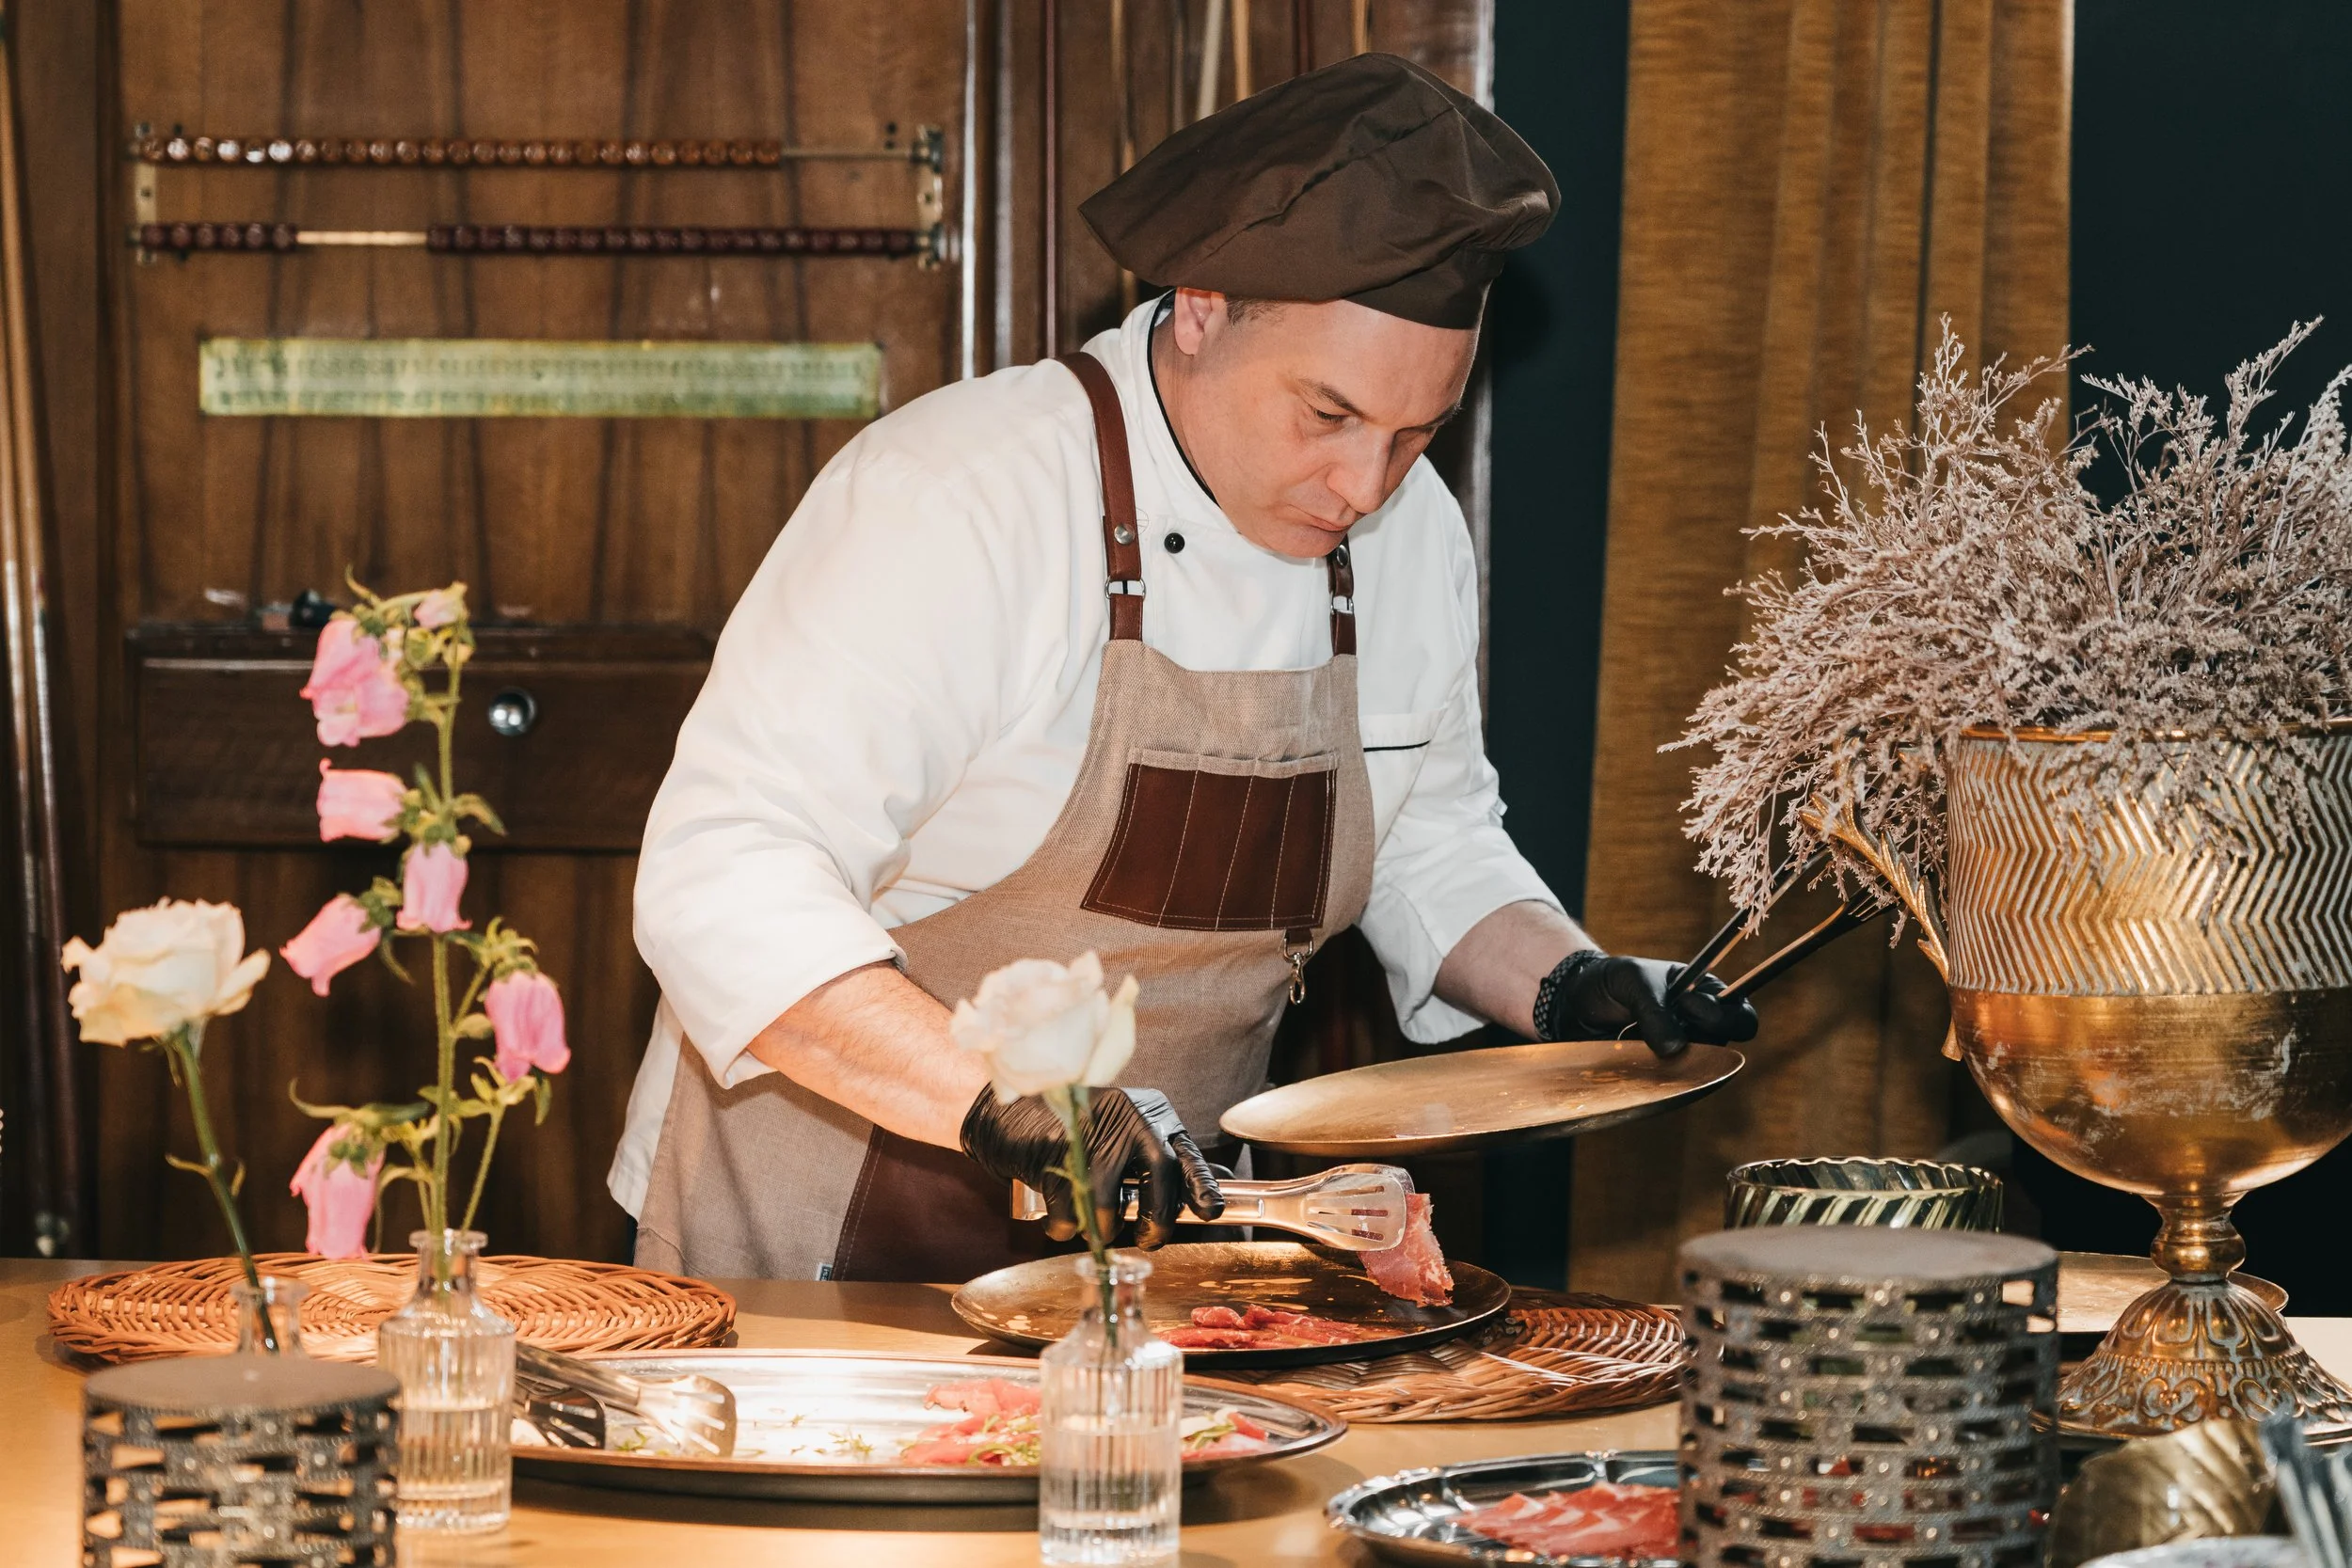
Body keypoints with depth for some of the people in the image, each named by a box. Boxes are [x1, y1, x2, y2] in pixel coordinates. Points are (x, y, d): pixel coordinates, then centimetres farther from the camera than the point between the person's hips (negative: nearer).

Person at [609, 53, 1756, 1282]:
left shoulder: (1413, 538, 1)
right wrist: (1006, 1104, -37)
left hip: (1149, 1230, 5)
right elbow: (723, 883, -26)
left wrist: (1569, 989, -3)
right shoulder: (957, 499, -21)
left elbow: (1429, 851, 16)